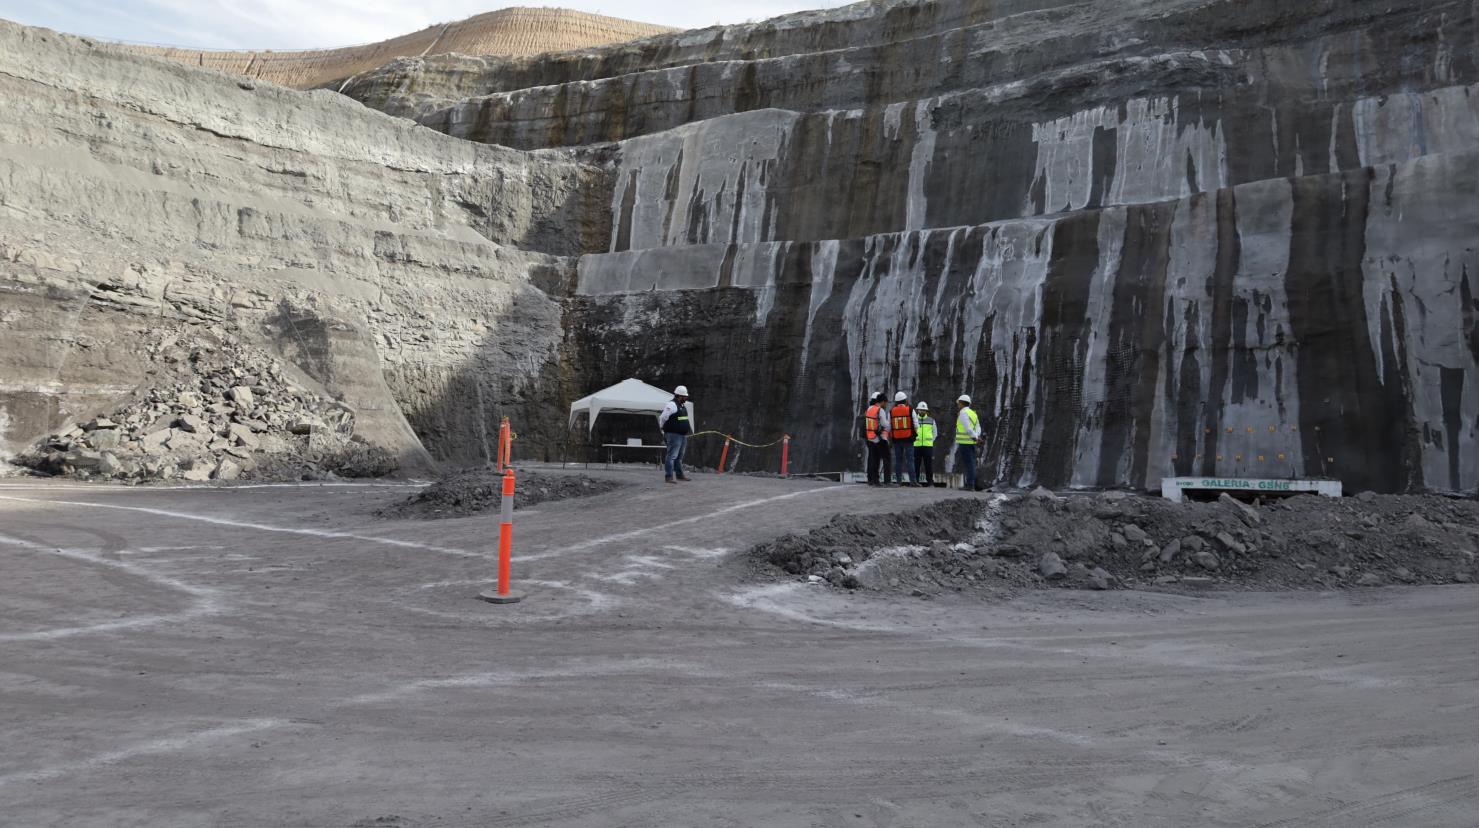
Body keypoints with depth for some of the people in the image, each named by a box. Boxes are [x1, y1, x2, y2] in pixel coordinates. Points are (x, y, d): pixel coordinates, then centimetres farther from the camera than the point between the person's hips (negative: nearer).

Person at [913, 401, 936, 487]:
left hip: (928, 445, 0)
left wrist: (931, 440, 8)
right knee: (916, 464, -1)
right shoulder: (913, 419, 10)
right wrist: (913, 440, 5)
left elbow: (935, 432, 19)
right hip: (916, 445, 0)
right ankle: (915, 480, 4)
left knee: (929, 464, -2)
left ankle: (930, 481, 3)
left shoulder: (931, 420, 12)